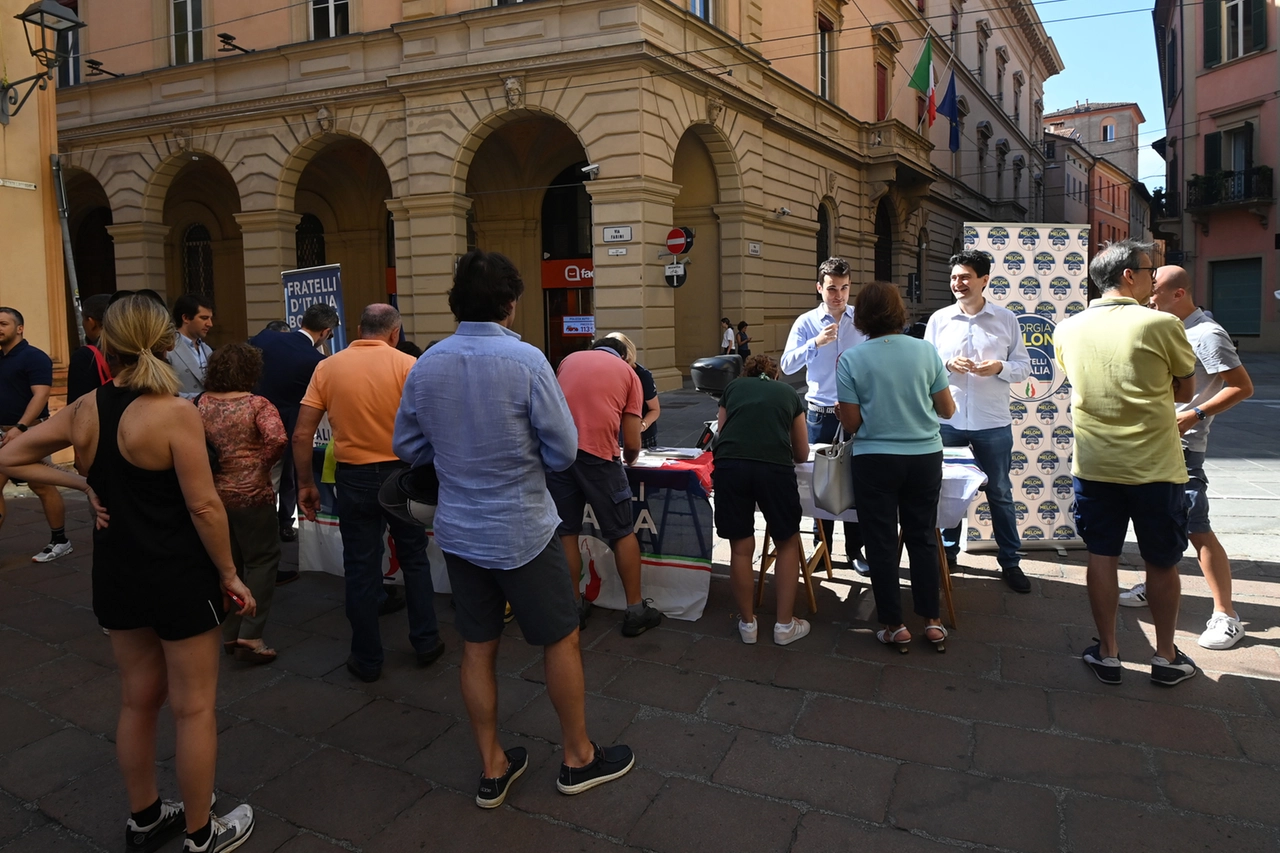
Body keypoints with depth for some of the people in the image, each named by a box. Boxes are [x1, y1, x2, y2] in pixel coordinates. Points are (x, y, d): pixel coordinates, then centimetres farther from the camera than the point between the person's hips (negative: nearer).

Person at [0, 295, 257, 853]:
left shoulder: (83, 410, -1)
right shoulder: (176, 412, -19)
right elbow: (204, 505, -19)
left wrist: (82, 485, 3)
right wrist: (229, 574, -9)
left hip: (116, 575, 6)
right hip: (179, 576, -6)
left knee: (138, 700, 21)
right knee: (194, 708, 8)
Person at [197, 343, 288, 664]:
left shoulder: (202, 403, 1)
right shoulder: (257, 404, -12)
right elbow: (277, 439, -27)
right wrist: (262, 466, -12)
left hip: (212, 493, 5)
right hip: (251, 494, -5)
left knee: (227, 562, 16)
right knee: (261, 560, 6)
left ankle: (230, 634, 23)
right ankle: (249, 635, -2)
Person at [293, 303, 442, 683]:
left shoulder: (327, 367, -1)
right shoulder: (407, 365, -8)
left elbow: (302, 434, -3)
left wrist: (306, 484, 6)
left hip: (353, 477, 1)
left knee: (361, 570, 10)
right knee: (414, 559, 17)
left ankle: (367, 660, 20)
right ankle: (425, 642, 25)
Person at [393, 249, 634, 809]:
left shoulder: (426, 365, -3)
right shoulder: (525, 360, -18)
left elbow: (408, 447, 6)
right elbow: (563, 451, -15)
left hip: (458, 528, 5)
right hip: (521, 529, -5)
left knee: (477, 648, 15)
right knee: (561, 641, 12)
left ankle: (492, 769, 29)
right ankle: (578, 758, 28)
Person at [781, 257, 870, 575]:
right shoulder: (806, 322, 0)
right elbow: (786, 365, -9)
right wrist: (816, 343, -22)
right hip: (821, 415, 0)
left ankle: (855, 550, 18)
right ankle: (822, 548, 21)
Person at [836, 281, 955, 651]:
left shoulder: (851, 359, -10)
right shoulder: (926, 351, -4)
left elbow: (851, 422, -8)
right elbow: (947, 410, 3)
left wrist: (839, 410, 11)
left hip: (875, 460, -2)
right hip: (925, 456, 3)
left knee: (882, 542, 8)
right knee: (922, 538, 15)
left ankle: (894, 625, 15)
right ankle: (932, 622, 21)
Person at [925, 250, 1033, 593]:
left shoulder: (1006, 319, 1)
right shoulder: (939, 319, 3)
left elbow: (1023, 366, 3)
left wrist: (1000, 367, -17)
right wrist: (947, 364, -14)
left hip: (993, 423, -1)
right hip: (948, 420, 1)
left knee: (1000, 492, 9)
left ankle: (1010, 561, 20)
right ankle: (948, 551, 28)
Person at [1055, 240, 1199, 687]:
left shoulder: (1068, 330, -1)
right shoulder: (1162, 324, -12)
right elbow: (1186, 390, 1)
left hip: (1093, 466, 3)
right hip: (1155, 467, -2)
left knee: (1102, 558, 12)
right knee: (1162, 563, 13)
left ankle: (1107, 654, 21)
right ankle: (1166, 657, 26)